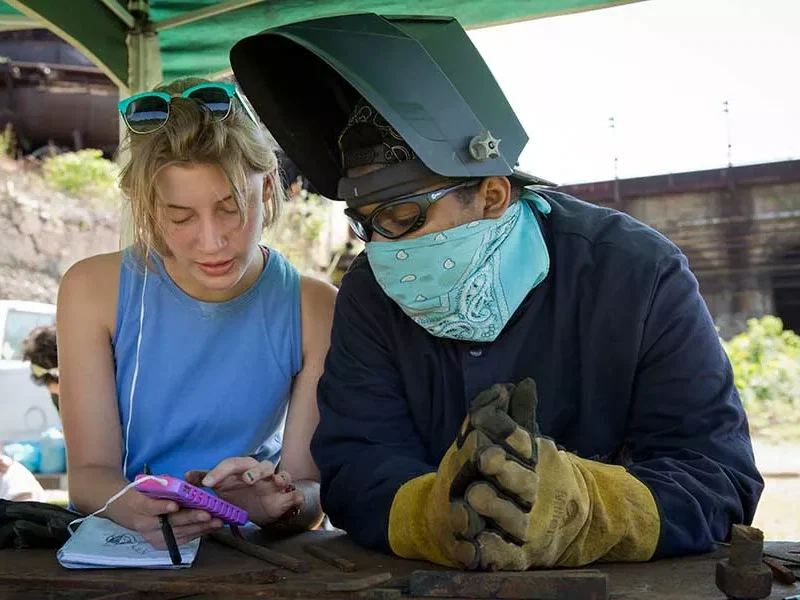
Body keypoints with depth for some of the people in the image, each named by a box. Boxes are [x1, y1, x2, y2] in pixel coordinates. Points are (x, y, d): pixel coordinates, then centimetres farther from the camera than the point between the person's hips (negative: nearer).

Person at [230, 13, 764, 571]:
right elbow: (355, 469, -11)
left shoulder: (639, 276, -12)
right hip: (438, 583, 2)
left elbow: (721, 480, -16)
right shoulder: (370, 294, -4)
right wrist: (441, 519, -33)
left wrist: (572, 512, -34)